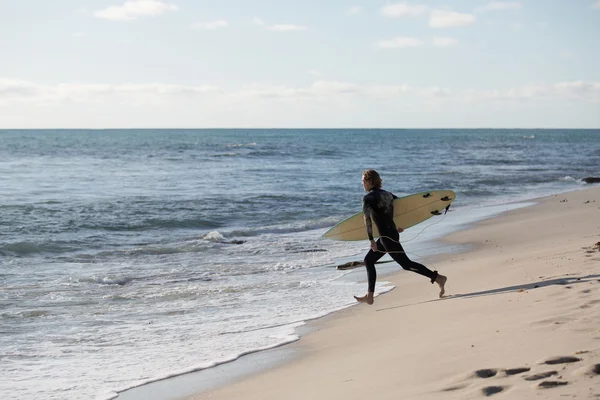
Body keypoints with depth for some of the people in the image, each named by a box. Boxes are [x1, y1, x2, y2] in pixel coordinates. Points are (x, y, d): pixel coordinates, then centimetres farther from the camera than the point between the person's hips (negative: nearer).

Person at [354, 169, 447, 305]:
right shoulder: (386, 194, 13)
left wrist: (371, 240, -22)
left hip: (387, 236, -10)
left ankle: (439, 278, -6)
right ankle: (369, 296, 13)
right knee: (369, 260, 14)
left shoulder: (368, 198, -12)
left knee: (406, 264, -7)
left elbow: (367, 219, -23)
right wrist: (399, 226, 30)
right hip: (392, 232, 10)